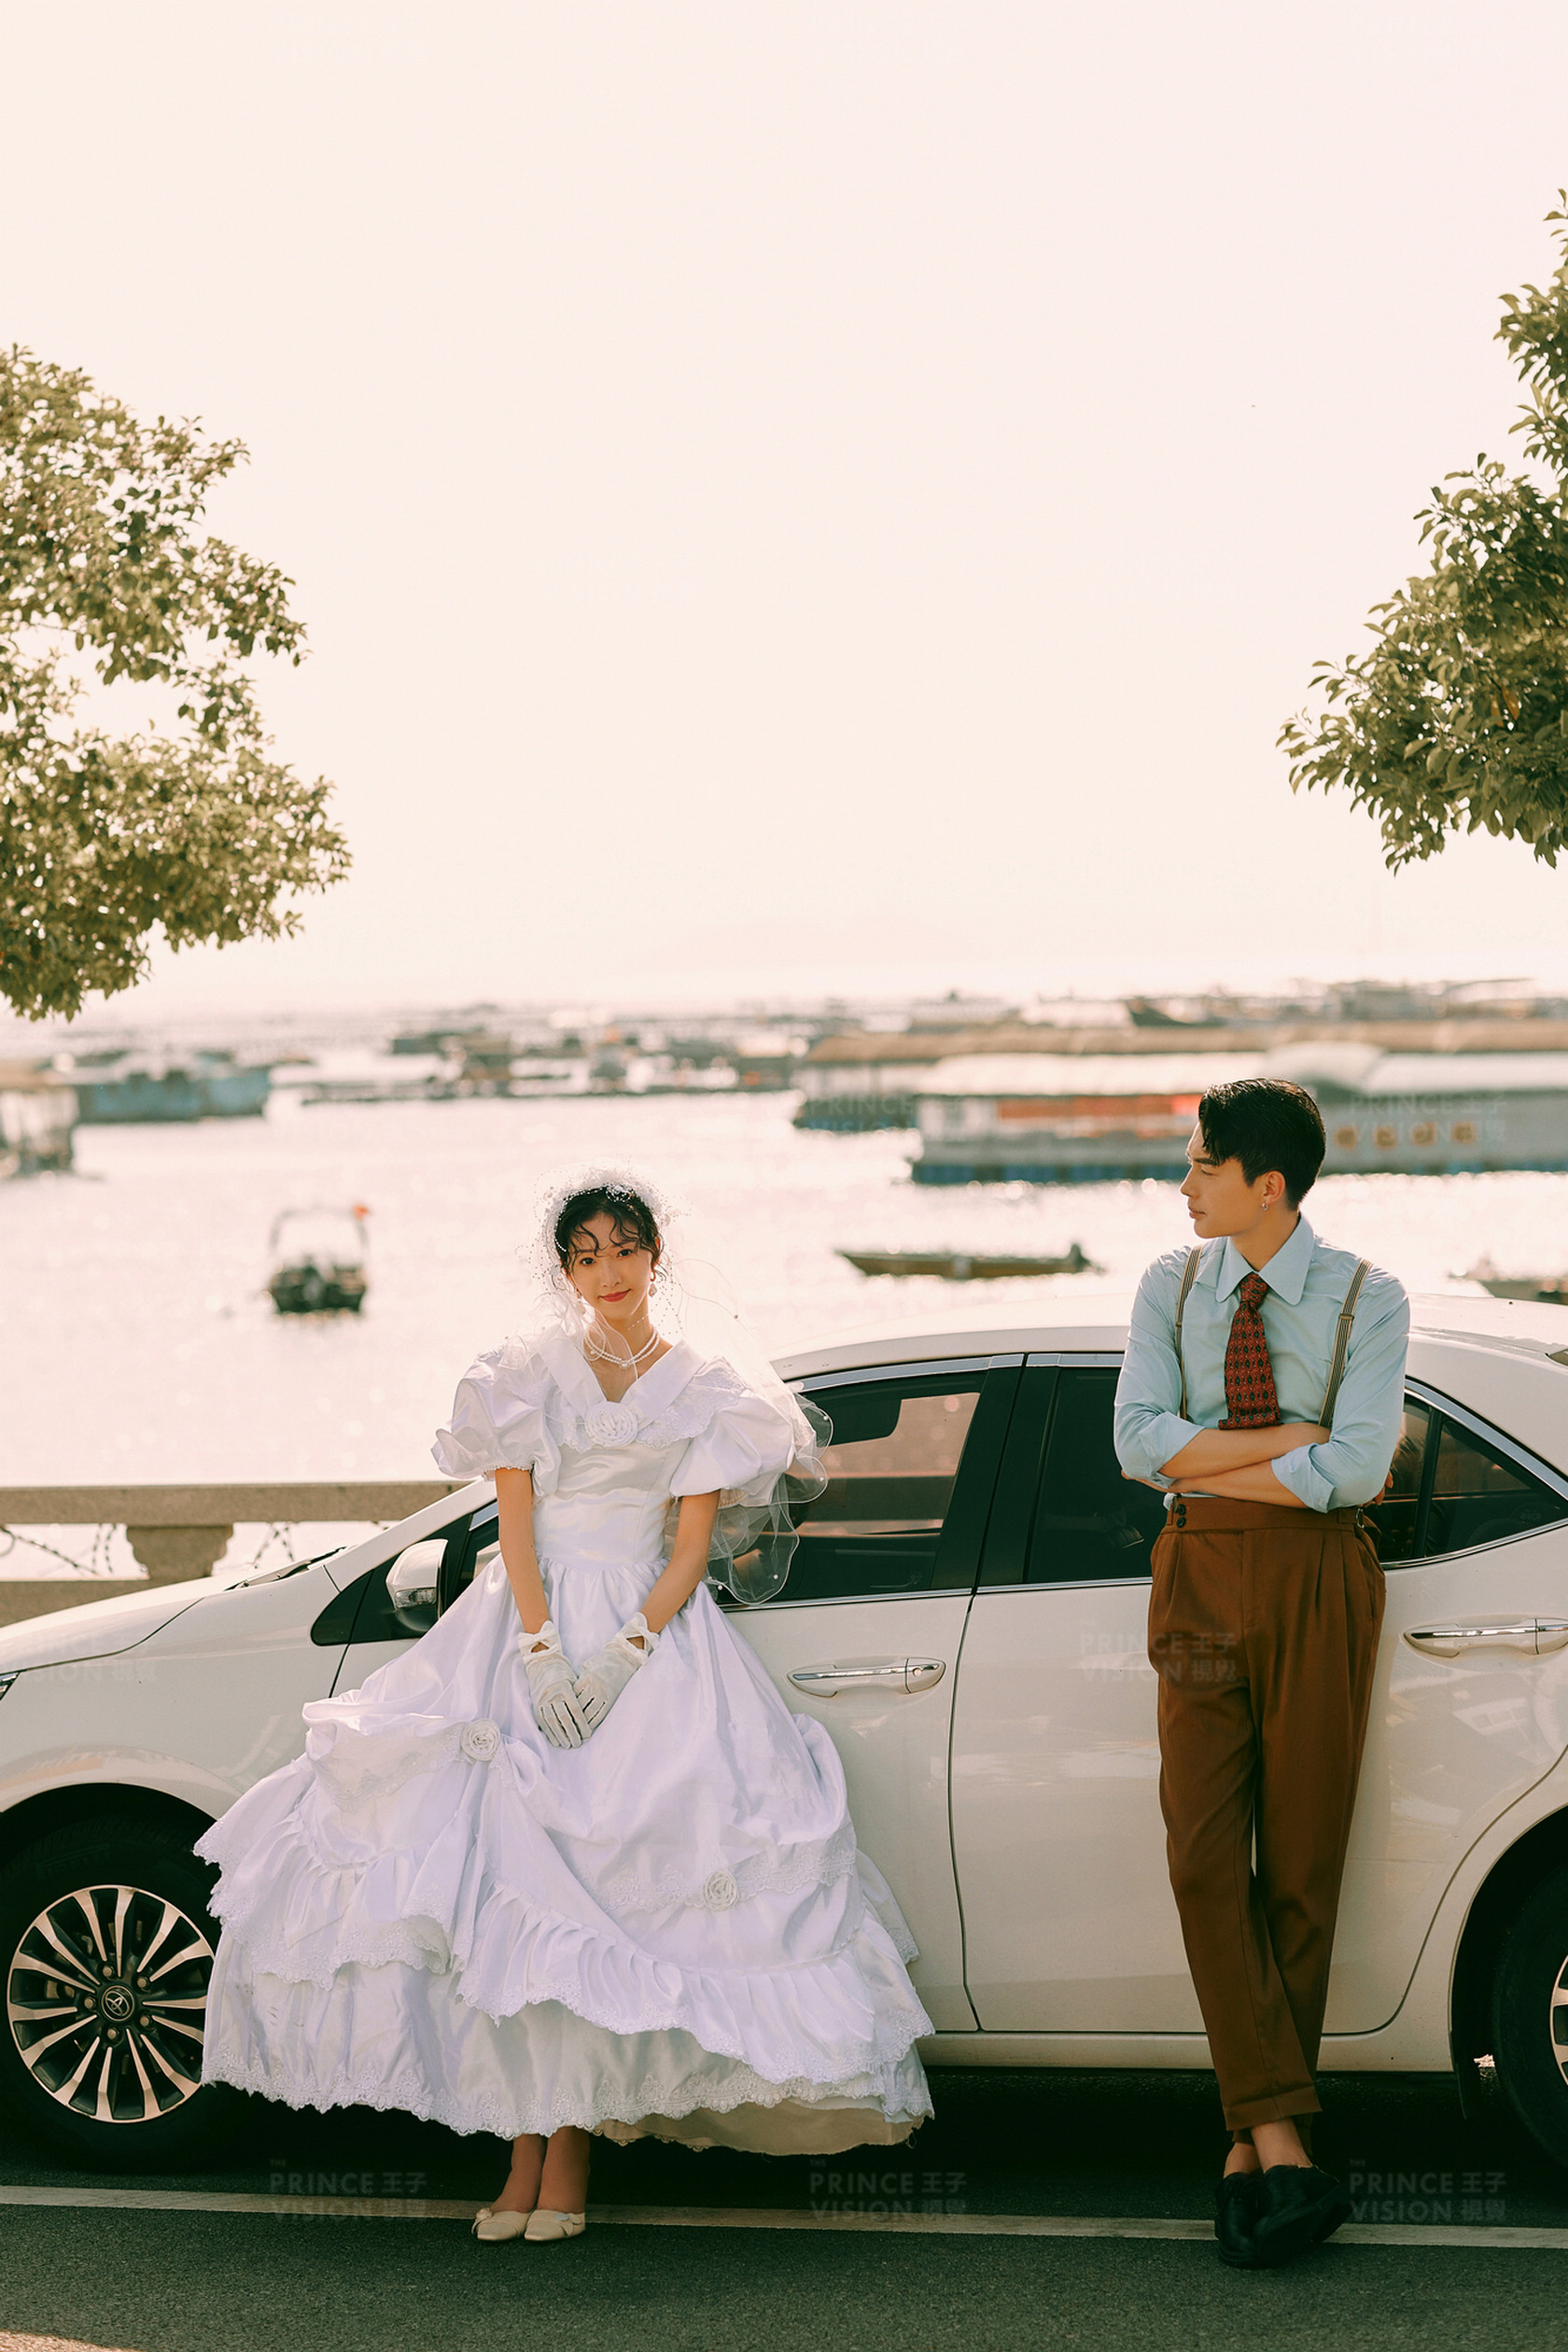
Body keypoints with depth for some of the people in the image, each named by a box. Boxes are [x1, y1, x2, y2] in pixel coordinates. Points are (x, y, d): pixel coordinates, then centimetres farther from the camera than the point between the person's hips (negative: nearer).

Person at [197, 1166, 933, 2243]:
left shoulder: (706, 1387, 8)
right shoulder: (526, 1374, 11)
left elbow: (691, 1548, 1)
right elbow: (517, 1523, 3)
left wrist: (624, 1655, -13)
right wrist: (541, 1650, -12)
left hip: (652, 1634, -1)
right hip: (530, 1624, 1)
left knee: (602, 1873, -12)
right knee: (507, 1869, -11)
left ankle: (570, 2143, -7)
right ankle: (523, 2150, -8)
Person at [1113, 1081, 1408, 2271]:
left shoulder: (1366, 1302, -2)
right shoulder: (1172, 1287, 8)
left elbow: (1356, 1468, -14)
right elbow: (1139, 1439, -4)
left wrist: (1209, 1461, -10)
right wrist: (1286, 1436, -11)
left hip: (1318, 1585, -2)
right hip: (1204, 1580, 2)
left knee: (1301, 1867, 0)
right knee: (1206, 1856, -9)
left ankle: (1257, 2138, 8)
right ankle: (1282, 2142, -9)